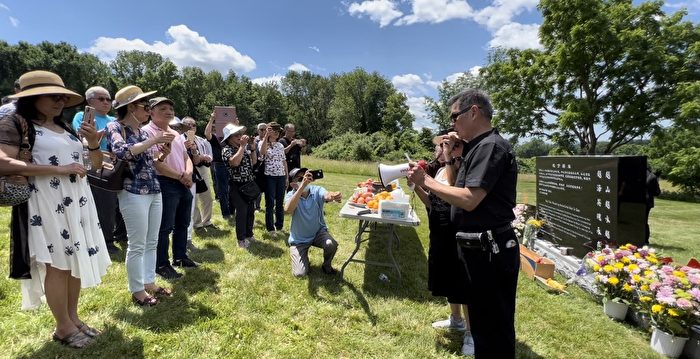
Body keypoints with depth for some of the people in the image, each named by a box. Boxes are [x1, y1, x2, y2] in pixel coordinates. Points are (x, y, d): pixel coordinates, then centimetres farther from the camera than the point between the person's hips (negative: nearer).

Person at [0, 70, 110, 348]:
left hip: (78, 201, 6)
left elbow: (95, 165, 19)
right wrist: (58, 169, -19)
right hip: (47, 204, -6)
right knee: (57, 265, 0)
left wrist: (94, 145, 0)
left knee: (76, 259, 10)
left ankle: (73, 318, 24)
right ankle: (63, 327, 14)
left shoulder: (66, 129, 16)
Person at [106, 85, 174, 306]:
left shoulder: (142, 131, 13)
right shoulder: (115, 127, -6)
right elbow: (121, 152, -25)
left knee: (152, 242, 13)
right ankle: (137, 290, 16)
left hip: (155, 191, 7)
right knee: (137, 245, 2)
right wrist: (154, 140, -23)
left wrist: (163, 151, 2)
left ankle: (150, 283, 26)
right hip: (134, 193, -7)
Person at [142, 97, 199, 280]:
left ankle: (180, 257, 31)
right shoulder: (147, 132, -9)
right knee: (165, 227, -1)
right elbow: (156, 163, -18)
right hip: (165, 184, -8)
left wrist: (188, 173, -3)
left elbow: (186, 157, 18)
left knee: (183, 223, 16)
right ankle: (162, 265, 13)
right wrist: (181, 176, -12)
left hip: (184, 184, 8)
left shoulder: (175, 134, 17)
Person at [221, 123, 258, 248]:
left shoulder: (244, 147, 9)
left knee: (250, 211, 14)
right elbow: (235, 162, -30)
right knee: (242, 212, -2)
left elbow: (254, 161, 11)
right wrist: (242, 146, -24)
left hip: (249, 184, 7)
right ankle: (241, 239, 11)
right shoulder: (226, 149, -11)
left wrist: (252, 147, 0)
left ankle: (249, 234, 30)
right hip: (237, 186, -6)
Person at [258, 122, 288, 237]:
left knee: (280, 203, 10)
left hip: (281, 177, 5)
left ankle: (279, 226, 23)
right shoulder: (263, 143, -3)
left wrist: (287, 177, 12)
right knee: (270, 203, 1)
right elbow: (262, 152, -27)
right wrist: (266, 136, -26)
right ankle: (270, 228, 13)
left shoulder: (280, 145, 12)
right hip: (269, 177, -5)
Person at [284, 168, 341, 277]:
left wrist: (334, 196, -63)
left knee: (332, 244, -30)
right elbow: (287, 210, -40)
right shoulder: (291, 195, -17)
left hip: (318, 232, 1)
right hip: (299, 239, -1)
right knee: (300, 273, -11)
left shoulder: (317, 190, -13)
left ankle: (326, 265, 4)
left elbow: (327, 195, -37)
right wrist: (302, 186, -50)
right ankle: (295, 253, 24)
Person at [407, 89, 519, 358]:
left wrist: (426, 181, -16)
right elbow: (457, 190, 15)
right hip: (480, 248, 10)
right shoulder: (480, 147, 15)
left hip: (489, 251, -10)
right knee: (483, 322, 24)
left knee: (494, 328, 7)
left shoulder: (491, 146, -17)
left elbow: (469, 200, -25)